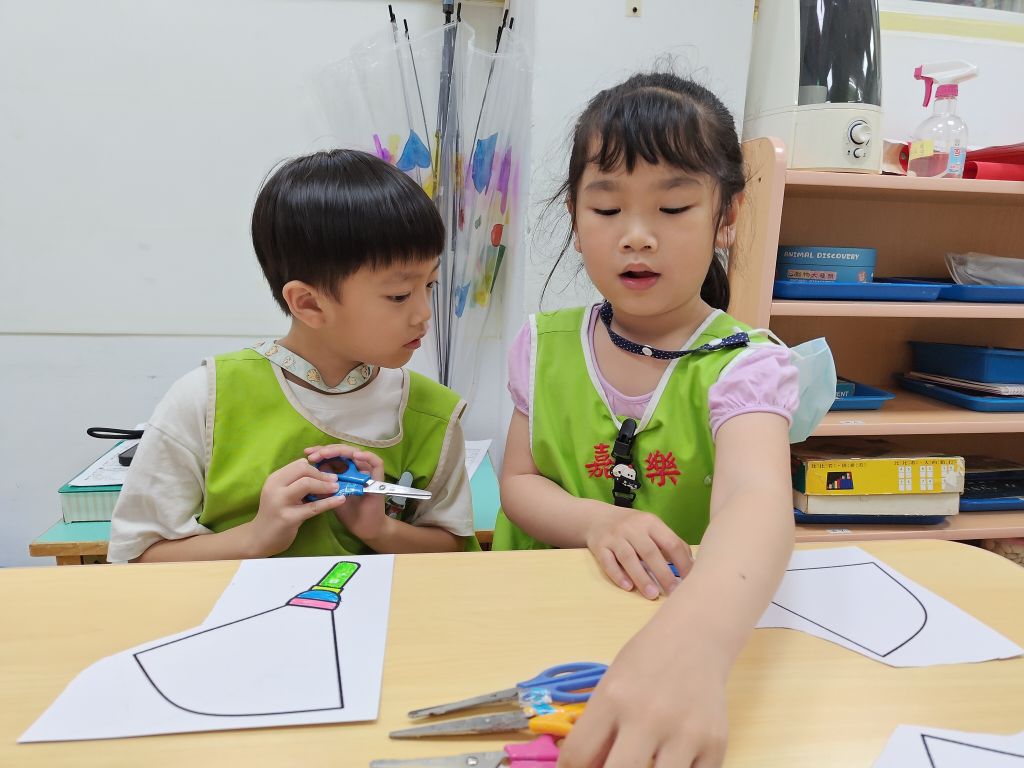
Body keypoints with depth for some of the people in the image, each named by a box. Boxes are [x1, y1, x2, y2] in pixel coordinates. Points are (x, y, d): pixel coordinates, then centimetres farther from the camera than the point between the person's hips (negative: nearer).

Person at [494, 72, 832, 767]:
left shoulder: (743, 366, -12)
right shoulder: (544, 346, 0)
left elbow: (756, 500, -29)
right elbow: (518, 482, 3)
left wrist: (691, 645, -49)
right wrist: (596, 522, -18)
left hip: (696, 628, -1)